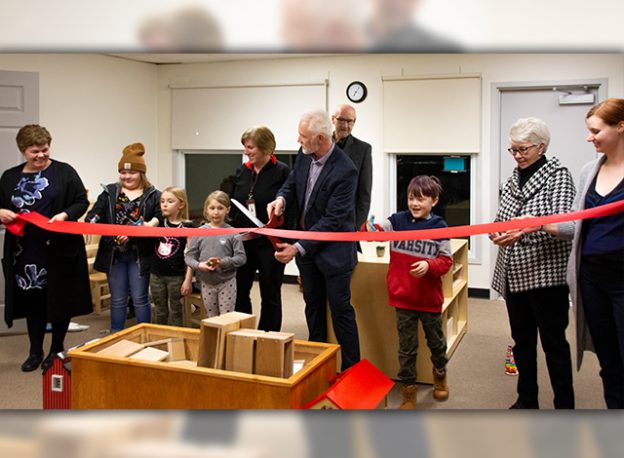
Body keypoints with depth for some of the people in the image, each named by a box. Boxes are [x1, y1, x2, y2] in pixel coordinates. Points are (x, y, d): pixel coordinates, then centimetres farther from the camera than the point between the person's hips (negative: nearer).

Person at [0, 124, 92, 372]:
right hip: (26, 251, 3)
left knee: (60, 298, 6)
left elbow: (82, 202, -1)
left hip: (58, 250, -3)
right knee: (32, 299, 9)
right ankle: (35, 351, 23)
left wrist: (66, 215, -19)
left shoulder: (64, 172, -1)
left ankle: (57, 349, 22)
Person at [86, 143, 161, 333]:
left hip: (140, 255, -3)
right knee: (118, 299, 12)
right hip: (115, 254, 3)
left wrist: (152, 224, -30)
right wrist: (92, 221, -18)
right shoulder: (109, 192, 9)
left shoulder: (153, 195, 1)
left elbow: (161, 216, -10)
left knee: (140, 298, 4)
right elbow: (94, 214, 4)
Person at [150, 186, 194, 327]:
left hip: (176, 276, -4)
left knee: (175, 311, 9)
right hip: (156, 274, 4)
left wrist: (188, 279, -11)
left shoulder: (187, 226, -9)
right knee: (160, 311, 16)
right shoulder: (159, 222, 3)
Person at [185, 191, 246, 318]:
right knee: (211, 319, 16)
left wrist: (223, 262, -23)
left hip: (227, 282, -2)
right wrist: (198, 265, -19)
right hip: (206, 283, 3)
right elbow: (189, 256, 0)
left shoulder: (232, 233, -8)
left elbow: (241, 257, -9)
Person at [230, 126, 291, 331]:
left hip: (270, 243, -5)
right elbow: (232, 204, 13)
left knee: (270, 295, 9)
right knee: (239, 291, 11)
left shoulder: (281, 172, -9)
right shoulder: (242, 170, 8)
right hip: (243, 241, 5)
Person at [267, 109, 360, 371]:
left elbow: (332, 220, -24)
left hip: (333, 249, -7)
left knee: (340, 309, 1)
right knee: (313, 304, 18)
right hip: (305, 243, 7)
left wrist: (298, 248, -25)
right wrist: (282, 199, -12)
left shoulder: (344, 171, -25)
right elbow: (291, 183, 12)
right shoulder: (304, 155, -3)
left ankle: (352, 368, 14)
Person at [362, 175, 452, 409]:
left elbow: (446, 261, -5)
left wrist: (429, 265, -24)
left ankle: (440, 374, 50)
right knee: (406, 348, 9)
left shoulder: (440, 227, -6)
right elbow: (376, 231, -19)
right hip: (403, 297, 0)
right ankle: (408, 389, 26)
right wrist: (365, 224, -41)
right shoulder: (397, 221, -5)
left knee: (436, 341, 22)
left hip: (430, 298, 1)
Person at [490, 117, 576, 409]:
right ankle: (527, 400, 27)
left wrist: (526, 228, -34)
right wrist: (497, 233, -7)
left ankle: (565, 406, 16)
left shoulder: (557, 175, -5)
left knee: (553, 342, 2)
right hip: (514, 273, 6)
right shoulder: (513, 179, 12)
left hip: (546, 272, -6)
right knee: (522, 340, 13)